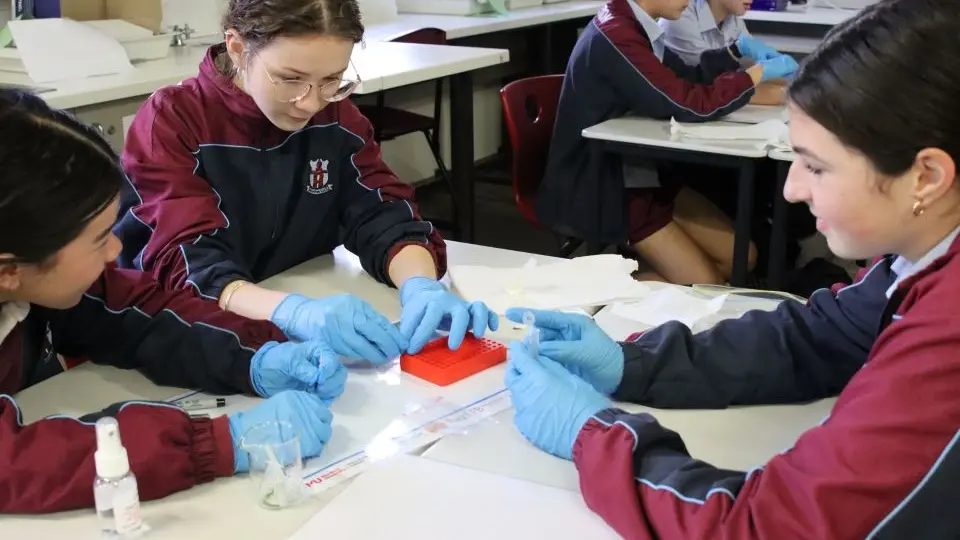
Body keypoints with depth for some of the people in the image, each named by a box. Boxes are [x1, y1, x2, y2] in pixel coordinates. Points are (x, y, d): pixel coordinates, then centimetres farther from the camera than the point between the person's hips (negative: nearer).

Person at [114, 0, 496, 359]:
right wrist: (295, 313, -40)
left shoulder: (336, 116, 0)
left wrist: (420, 285, -28)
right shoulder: (171, 122, -12)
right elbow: (188, 265, -23)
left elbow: (383, 217, -7)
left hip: (309, 340, 3)